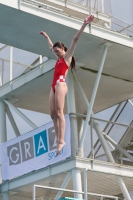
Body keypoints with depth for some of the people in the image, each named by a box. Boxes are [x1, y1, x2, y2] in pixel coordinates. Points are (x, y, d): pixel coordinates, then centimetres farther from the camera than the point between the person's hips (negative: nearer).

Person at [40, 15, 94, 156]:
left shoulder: (67, 56, 6)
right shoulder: (59, 59, 26)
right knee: (53, 114, -1)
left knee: (59, 112, -18)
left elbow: (75, 39, -2)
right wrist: (46, 36, 57)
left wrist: (84, 24, -9)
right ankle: (58, 140, -6)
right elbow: (51, 46, 44)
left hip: (61, 84, -9)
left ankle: (61, 141, -24)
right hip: (54, 86, 9)